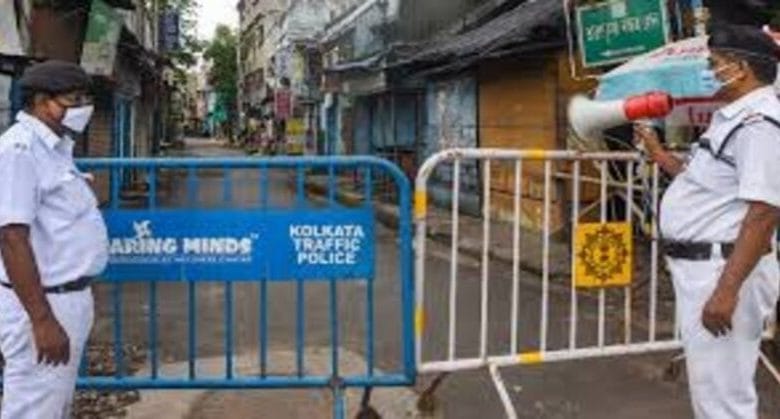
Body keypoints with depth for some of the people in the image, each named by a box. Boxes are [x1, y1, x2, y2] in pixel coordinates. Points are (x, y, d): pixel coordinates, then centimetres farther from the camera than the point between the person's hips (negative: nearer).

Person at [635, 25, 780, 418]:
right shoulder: (735, 118, 15)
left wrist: (727, 290, -29)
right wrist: (658, 153, 31)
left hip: (722, 270, -11)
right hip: (701, 265, 11)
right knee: (710, 385, 22)